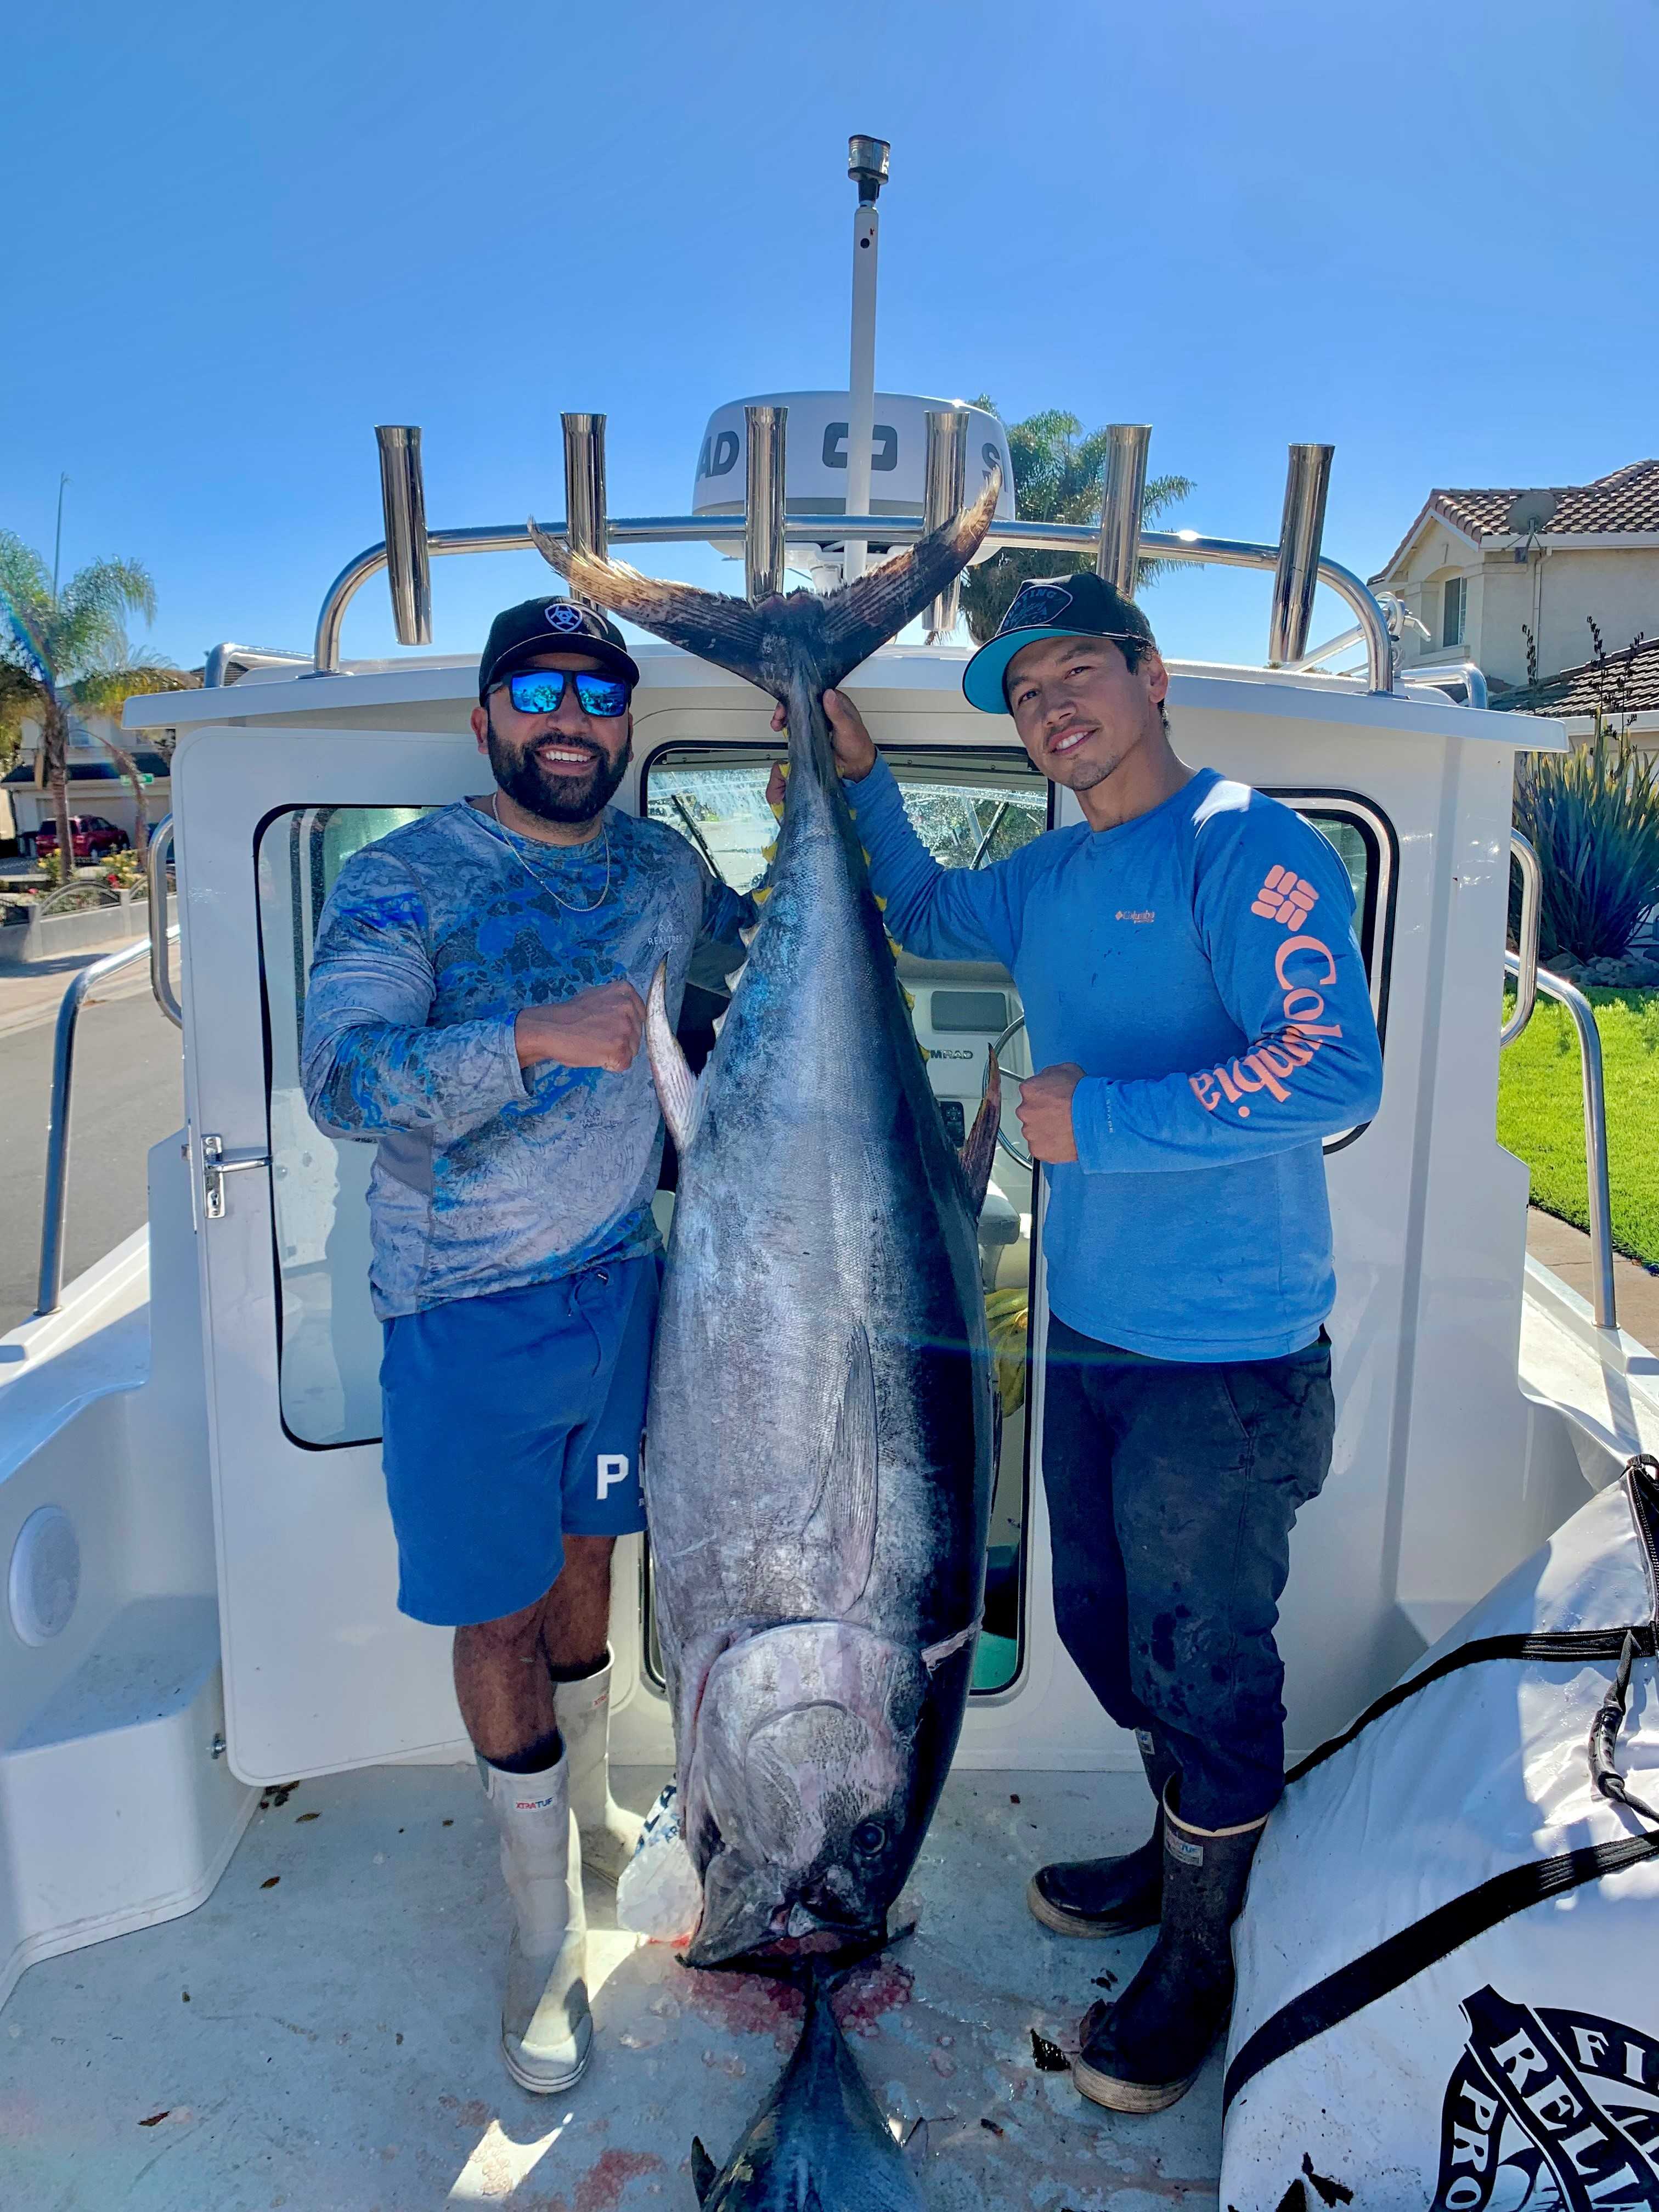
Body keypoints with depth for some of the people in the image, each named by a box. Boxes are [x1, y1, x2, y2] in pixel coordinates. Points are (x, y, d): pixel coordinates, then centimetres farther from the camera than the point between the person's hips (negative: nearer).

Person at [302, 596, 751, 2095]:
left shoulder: (665, 871, 5)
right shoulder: (406, 882, -11)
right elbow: (343, 1075, -24)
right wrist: (530, 1037, -37)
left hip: (621, 1281, 4)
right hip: (466, 1313, -4)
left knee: (586, 1559, 21)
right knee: (500, 1615, 7)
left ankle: (590, 1812, 47)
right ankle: (547, 1932, 28)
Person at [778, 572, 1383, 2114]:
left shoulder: (1243, 846, -15)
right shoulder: (1052, 877, 10)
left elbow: (1334, 1074, -25)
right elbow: (925, 916, 30)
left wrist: (1103, 1117, -22)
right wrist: (858, 775, 17)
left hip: (1224, 1359, -8)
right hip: (1089, 1330, 8)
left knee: (1203, 1657, 9)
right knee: (1106, 1625, 22)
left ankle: (1198, 1958, 33)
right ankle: (1176, 1854, 48)